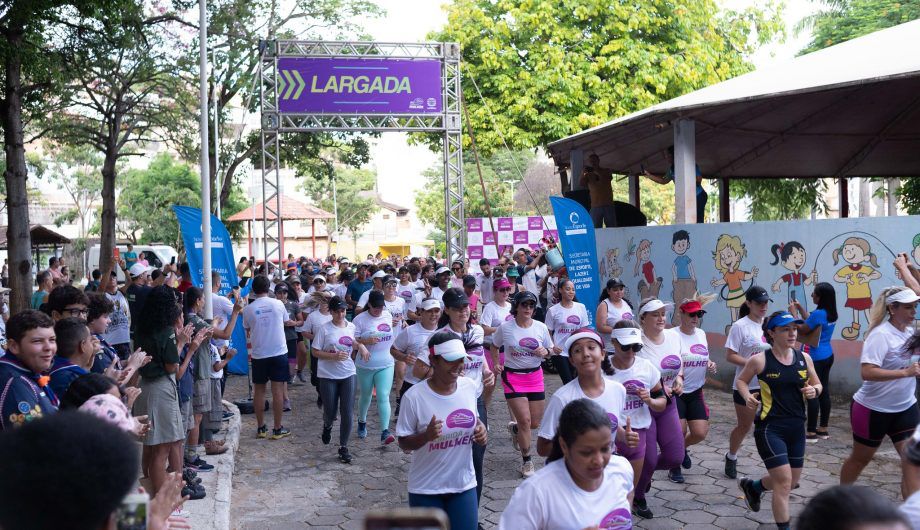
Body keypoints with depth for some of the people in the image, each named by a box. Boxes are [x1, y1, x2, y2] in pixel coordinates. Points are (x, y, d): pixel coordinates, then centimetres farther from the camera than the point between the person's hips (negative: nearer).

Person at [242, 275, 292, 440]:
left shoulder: (248, 309, -6)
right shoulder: (278, 304, -5)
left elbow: (247, 329, 8)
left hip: (258, 354, 1)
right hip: (279, 352, -1)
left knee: (259, 391, 12)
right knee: (278, 391, 3)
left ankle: (261, 428, 17)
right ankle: (278, 429, 7)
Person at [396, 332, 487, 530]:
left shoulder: (470, 387, -4)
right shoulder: (414, 396, -18)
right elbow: (404, 443, -11)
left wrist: (481, 429, -8)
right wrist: (426, 435, -30)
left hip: (464, 484, 4)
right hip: (426, 489, -3)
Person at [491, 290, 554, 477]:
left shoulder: (541, 327, -2)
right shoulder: (505, 327, -7)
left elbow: (550, 349, 10)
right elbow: (495, 346, 11)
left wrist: (545, 352, -13)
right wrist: (496, 363, -4)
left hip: (535, 376, 3)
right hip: (513, 377, -3)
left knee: (535, 423, 7)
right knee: (525, 420, -10)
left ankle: (514, 428, 43)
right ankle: (526, 461, 9)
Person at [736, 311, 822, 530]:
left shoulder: (804, 358, 1)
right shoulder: (760, 360, -11)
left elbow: (818, 385, 14)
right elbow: (741, 380, 5)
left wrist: (813, 391, -8)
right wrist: (747, 396, -14)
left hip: (796, 427, 6)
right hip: (769, 427, -6)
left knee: (792, 481, 18)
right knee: (784, 482, -8)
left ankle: (752, 486, 46)